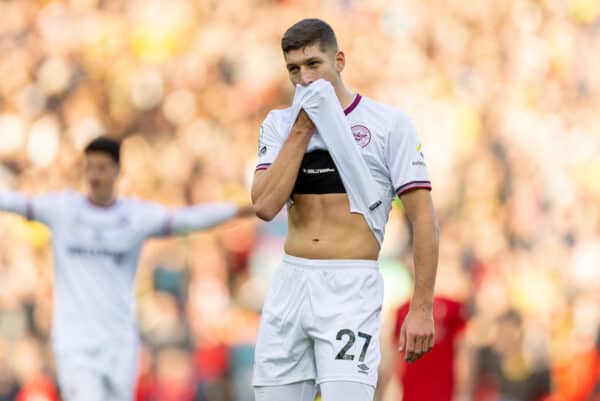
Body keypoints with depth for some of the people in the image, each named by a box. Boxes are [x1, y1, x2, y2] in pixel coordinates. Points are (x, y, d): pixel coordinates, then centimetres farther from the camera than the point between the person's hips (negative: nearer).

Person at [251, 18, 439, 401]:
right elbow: (266, 206, -5)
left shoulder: (387, 122, -1)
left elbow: (423, 217, -4)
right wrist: (303, 128, -6)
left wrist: (422, 308, -11)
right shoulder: (280, 125, 10)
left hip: (350, 287, -4)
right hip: (289, 284, 5)